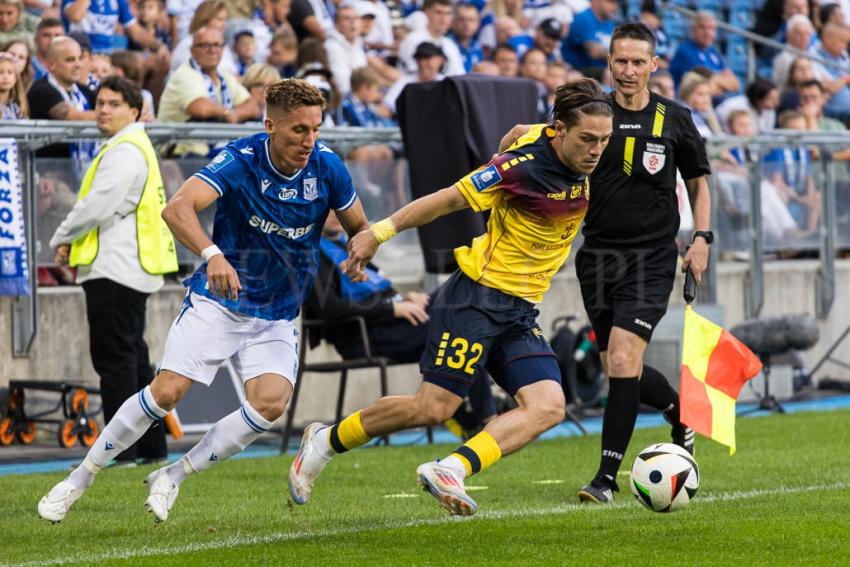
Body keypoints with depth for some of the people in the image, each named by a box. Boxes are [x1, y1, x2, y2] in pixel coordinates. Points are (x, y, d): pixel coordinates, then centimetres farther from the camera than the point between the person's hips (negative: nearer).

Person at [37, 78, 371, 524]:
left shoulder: (327, 167, -9)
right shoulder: (240, 160, -20)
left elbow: (359, 227, 8)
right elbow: (177, 208, -36)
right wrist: (212, 254, -54)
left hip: (276, 319, 3)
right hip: (216, 302, -3)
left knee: (270, 403, -20)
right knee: (167, 391, -15)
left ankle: (172, 477, -3)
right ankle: (79, 480, 2)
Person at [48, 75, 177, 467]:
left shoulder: (125, 151, -15)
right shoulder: (128, 147, 20)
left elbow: (96, 207, -20)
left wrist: (61, 240, -4)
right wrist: (73, 242, 9)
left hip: (115, 271, -11)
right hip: (126, 269, 11)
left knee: (115, 361, -8)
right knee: (132, 358, 14)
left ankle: (122, 450, -8)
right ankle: (152, 447, 18)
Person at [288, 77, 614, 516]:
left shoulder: (581, 162, 2)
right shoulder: (523, 167, -20)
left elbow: (518, 134, 22)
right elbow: (448, 199, -14)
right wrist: (380, 232, -14)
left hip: (519, 315, 7)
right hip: (477, 297, -7)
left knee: (548, 406, -15)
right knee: (434, 407, -8)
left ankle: (450, 471, -23)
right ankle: (325, 441, 14)